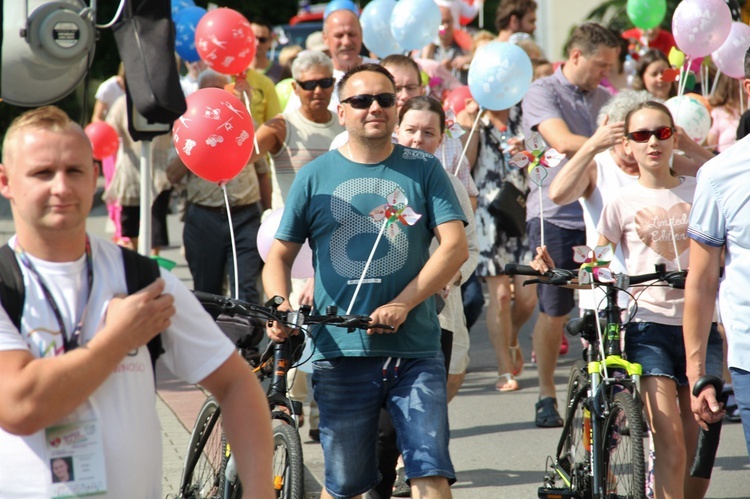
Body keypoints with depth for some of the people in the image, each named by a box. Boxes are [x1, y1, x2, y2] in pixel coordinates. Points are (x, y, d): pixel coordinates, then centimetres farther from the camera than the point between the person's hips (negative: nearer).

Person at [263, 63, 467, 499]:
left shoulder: (424, 170, 5)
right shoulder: (315, 177, 8)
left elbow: (455, 246, -2)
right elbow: (280, 255, 11)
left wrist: (402, 304, -14)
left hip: (415, 351, -1)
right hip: (341, 351, 1)